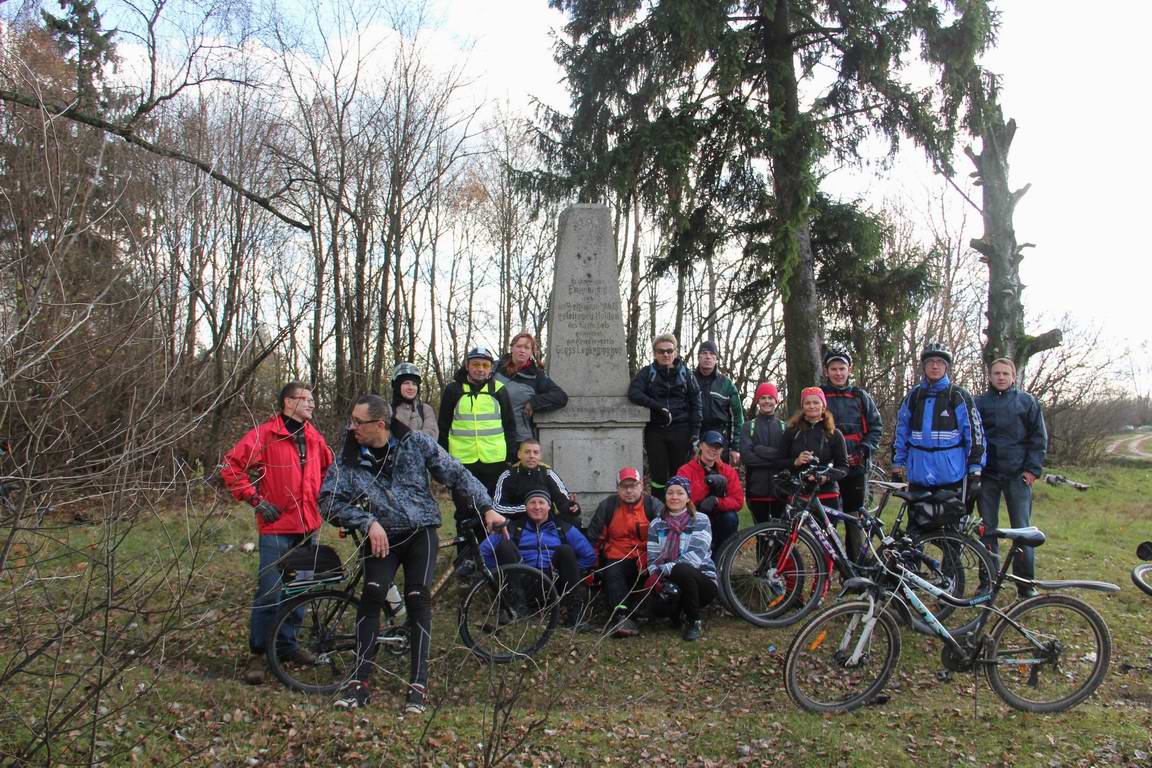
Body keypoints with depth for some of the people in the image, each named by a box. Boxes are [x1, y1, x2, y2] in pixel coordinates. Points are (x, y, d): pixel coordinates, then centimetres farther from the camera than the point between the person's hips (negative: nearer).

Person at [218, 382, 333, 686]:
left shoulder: (314, 438, 11)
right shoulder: (264, 435, -8)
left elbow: (328, 467, 29)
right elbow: (230, 465, -10)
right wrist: (255, 499, -12)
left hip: (308, 527, 6)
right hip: (277, 527, -6)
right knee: (269, 592, -7)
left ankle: (288, 643, 28)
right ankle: (257, 654, 6)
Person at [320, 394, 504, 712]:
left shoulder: (415, 443, -5)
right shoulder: (349, 459, -2)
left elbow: (456, 473, -1)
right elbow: (328, 499, -6)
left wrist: (486, 507, -5)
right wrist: (368, 522, -17)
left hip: (420, 531, -1)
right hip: (381, 537, 1)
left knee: (417, 598, -15)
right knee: (373, 593, -21)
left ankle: (418, 685, -6)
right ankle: (359, 681, -13)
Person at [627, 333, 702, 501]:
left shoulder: (685, 373, 8)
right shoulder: (647, 372, 6)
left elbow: (695, 403, 6)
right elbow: (633, 393, -9)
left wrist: (695, 431, -3)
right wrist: (658, 407, -17)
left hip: (680, 430, 0)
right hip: (655, 430, 0)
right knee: (658, 475, 3)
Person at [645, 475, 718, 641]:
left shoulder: (700, 521, -4)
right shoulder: (656, 525, 8)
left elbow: (695, 556, -19)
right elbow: (653, 559, 1)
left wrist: (663, 571, -27)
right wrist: (655, 576, -23)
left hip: (702, 581, -3)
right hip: (670, 584, 3)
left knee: (682, 570, -35)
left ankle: (694, 621, -13)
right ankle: (675, 610, 7)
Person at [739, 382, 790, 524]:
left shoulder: (785, 427, 10)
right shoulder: (749, 426, 9)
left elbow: (790, 456, -5)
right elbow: (745, 456, -6)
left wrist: (760, 450, -11)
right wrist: (776, 461, -12)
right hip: (758, 487, 0)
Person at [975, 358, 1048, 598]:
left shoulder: (1027, 402, 6)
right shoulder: (979, 403, 8)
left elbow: (1039, 437, 5)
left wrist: (1033, 468, -4)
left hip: (1017, 475, -1)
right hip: (987, 474, 1)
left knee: (1022, 529, -1)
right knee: (987, 529, 5)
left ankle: (1026, 584, 8)